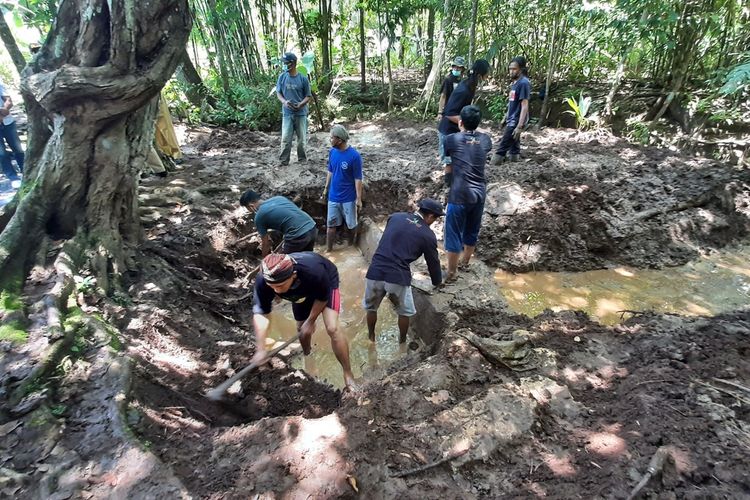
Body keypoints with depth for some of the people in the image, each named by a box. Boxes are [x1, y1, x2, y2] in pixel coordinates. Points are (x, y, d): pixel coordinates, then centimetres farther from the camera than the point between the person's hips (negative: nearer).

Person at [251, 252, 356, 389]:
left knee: (332, 329, -17)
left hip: (327, 283, -4)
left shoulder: (314, 271, -45)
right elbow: (260, 314, -28)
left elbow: (323, 297, -24)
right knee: (302, 330, 13)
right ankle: (307, 357, 46)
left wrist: (311, 321, -13)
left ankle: (348, 374, -2)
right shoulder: (263, 282, -36)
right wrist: (260, 350, -34)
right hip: (302, 292, 4)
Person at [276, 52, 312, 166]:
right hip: (287, 113, 1)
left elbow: (308, 96, 0)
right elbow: (278, 93, 8)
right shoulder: (282, 77, 0)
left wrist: (300, 104, -18)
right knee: (285, 138, -1)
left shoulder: (303, 78, -6)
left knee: (302, 138, 9)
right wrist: (284, 102, -13)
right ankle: (283, 161, 9)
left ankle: (302, 159, 25)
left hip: (301, 113, -1)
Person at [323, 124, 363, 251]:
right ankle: (328, 250, 23)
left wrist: (359, 199, -14)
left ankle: (351, 247, 35)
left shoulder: (354, 156, -19)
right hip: (333, 196, 5)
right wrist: (326, 188, 15)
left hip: (349, 198, -4)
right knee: (331, 224, 10)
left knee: (351, 225, 13)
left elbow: (358, 179, -15)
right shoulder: (332, 152, -2)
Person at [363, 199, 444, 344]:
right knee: (405, 312, 24)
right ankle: (402, 342, 40)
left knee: (371, 308, 27)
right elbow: (433, 262, 15)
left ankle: (371, 338, 44)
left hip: (375, 272, 3)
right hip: (398, 277, -3)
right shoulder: (428, 235, 3)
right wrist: (437, 282, 32)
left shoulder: (395, 217, 11)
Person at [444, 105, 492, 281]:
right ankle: (465, 263, 41)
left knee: (454, 234, 6)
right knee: (472, 231, 21)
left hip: (460, 195, -5)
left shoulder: (453, 139, -5)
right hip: (479, 194, 5)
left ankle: (451, 273, 15)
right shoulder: (485, 140, 6)